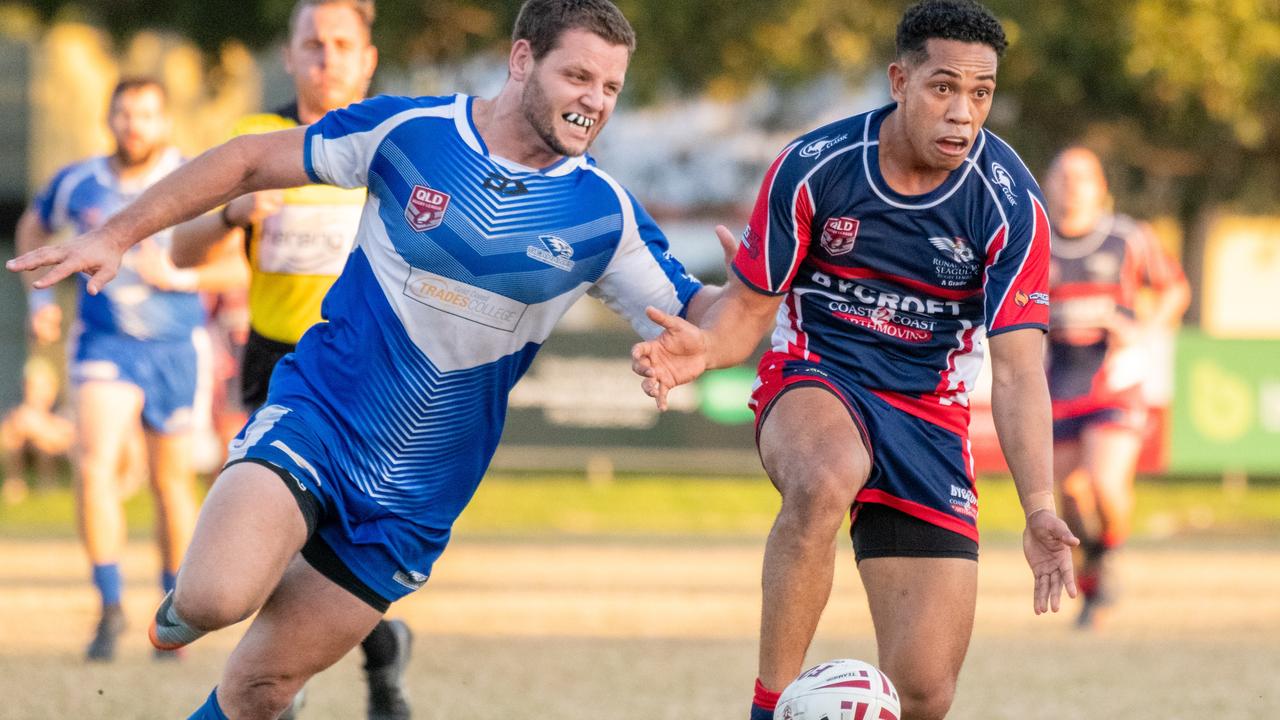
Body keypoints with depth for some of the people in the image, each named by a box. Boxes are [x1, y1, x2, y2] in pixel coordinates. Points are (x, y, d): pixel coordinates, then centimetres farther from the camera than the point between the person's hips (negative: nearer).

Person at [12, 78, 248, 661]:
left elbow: (243, 267, -7)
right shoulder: (78, 184, 0)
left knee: (172, 481, 10)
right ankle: (110, 606, -14)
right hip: (105, 344, 1)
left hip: (176, 347, -1)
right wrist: (40, 293, 10)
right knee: (94, 463, -20)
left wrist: (178, 277, -20)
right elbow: (34, 228, 22)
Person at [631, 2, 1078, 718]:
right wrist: (703, 348, -25)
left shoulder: (1011, 204, -12)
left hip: (930, 412, 1)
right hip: (812, 383, -1)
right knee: (825, 481, -41)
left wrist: (1039, 510, -27)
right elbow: (751, 305, -1)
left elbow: (1018, 369, -14)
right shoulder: (813, 168, -12)